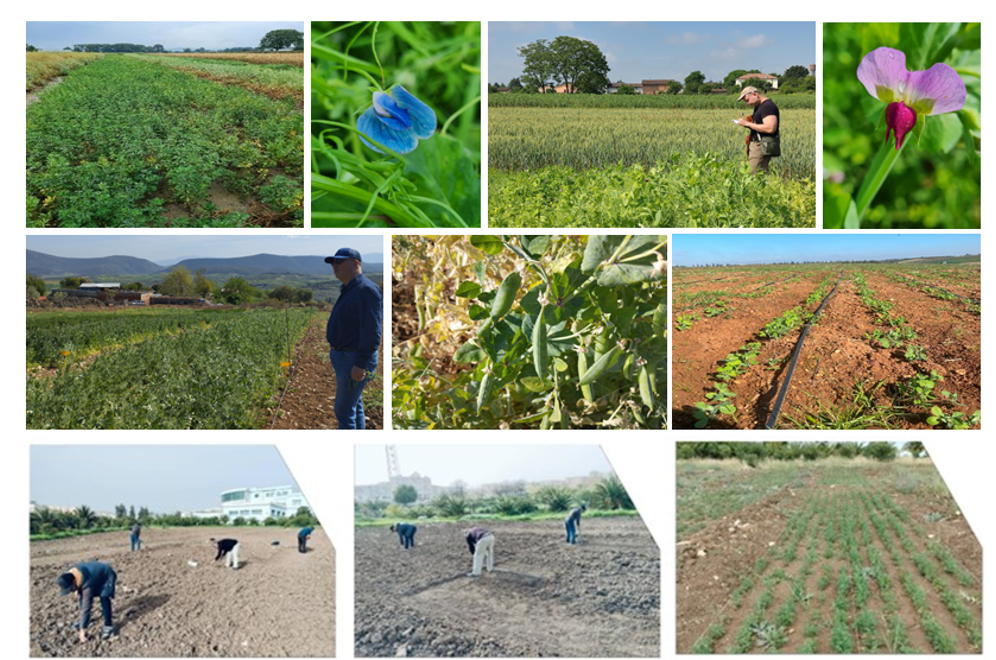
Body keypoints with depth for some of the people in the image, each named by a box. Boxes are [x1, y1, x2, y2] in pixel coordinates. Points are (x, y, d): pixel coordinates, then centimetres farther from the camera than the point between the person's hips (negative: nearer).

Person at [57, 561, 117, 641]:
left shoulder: (87, 584, -41)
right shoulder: (70, 575, -21)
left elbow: (86, 607, -39)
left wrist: (82, 630, -37)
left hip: (106, 575, -8)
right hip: (96, 573, 8)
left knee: (104, 599, -25)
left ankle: (108, 626, -15)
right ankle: (83, 620, 22)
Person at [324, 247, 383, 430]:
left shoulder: (366, 290, -19)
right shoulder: (349, 291, 14)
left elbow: (372, 331, -25)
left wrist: (360, 364, -26)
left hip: (356, 360, -10)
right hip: (344, 357, 10)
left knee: (344, 409, -7)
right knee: (354, 406, 15)